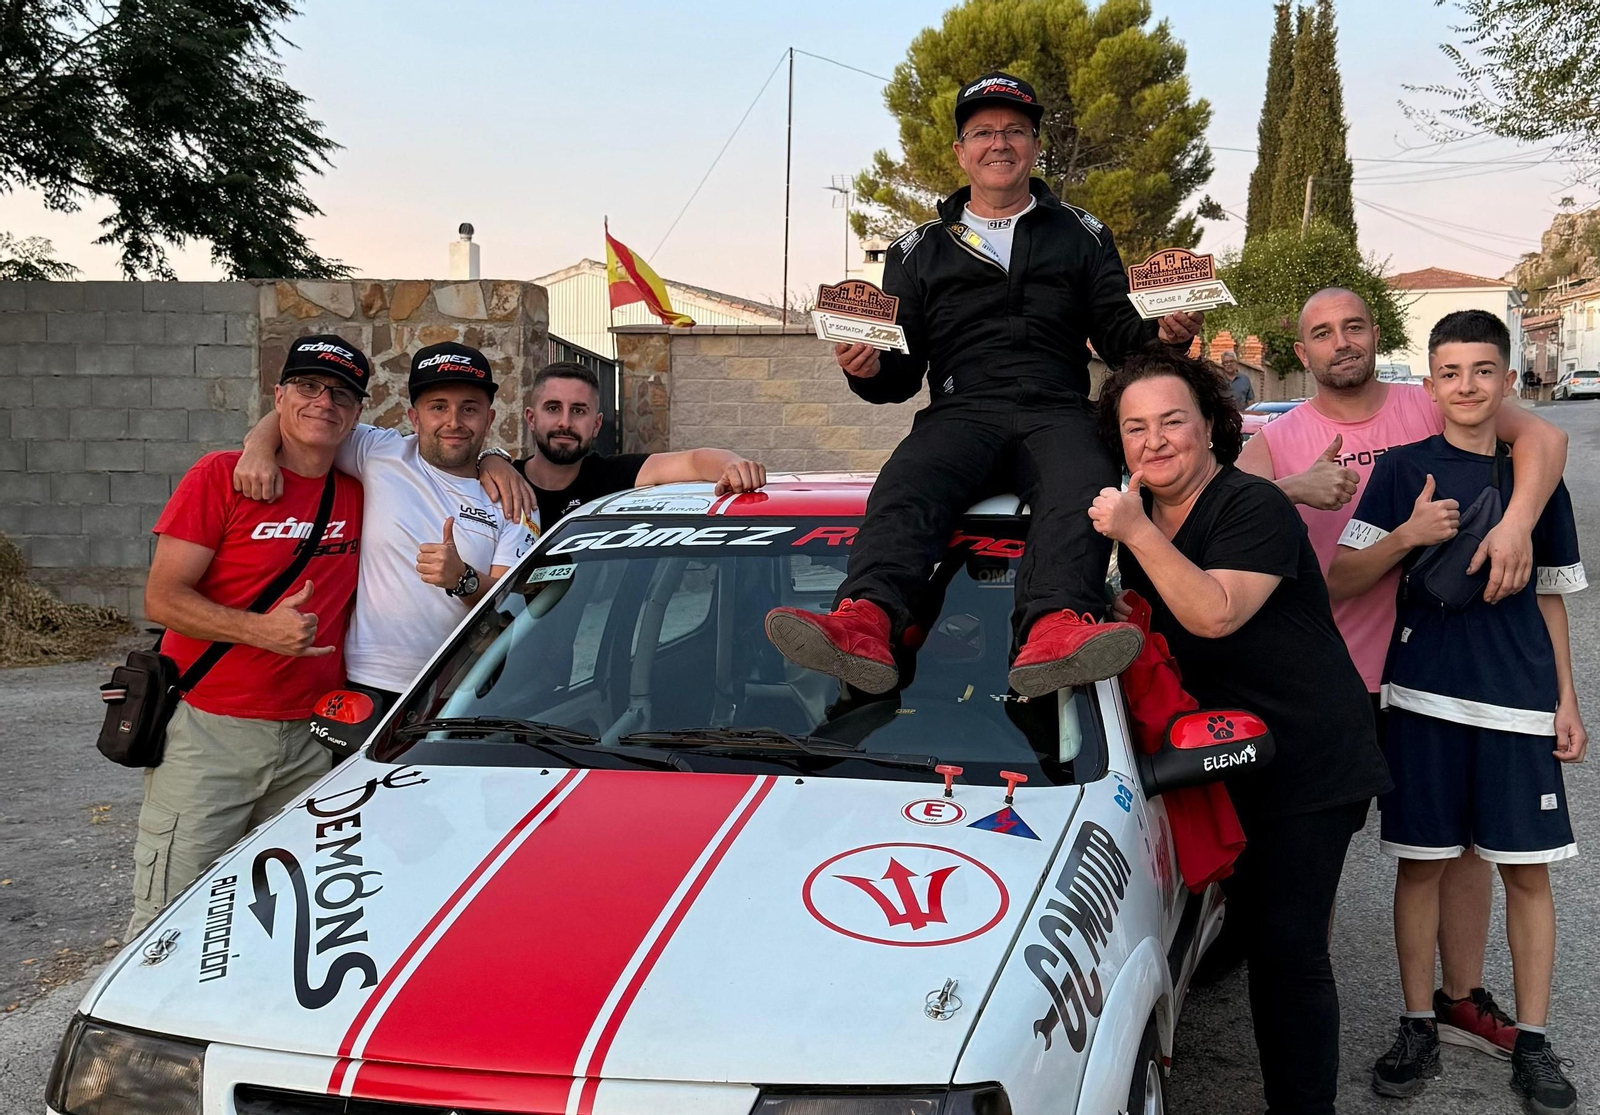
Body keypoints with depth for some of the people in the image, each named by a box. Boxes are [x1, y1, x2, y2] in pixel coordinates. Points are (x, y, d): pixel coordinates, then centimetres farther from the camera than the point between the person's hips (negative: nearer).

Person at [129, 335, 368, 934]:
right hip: (207, 733, -4)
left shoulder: (359, 496, 9)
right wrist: (260, 629, -20)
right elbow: (162, 599, -7)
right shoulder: (221, 476, -3)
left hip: (308, 742, 4)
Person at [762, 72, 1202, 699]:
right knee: (907, 484, -34)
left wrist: (1162, 334, -7)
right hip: (960, 411, 0)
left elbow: (1118, 338, 16)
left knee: (1084, 488, -35)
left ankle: (1053, 633, -60)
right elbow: (902, 375, 17)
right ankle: (865, 623, -58)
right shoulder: (920, 251, 24)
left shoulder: (1081, 236, 24)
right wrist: (869, 370, -7)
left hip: (1056, 413, 0)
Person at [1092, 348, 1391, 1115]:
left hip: (1311, 764, -8)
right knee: (1255, 931, 16)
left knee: (1289, 944, -10)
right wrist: (1124, 621, 3)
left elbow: (1215, 615, -31)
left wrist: (1137, 534, -33)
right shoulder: (1141, 519, 9)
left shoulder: (1253, 507, -16)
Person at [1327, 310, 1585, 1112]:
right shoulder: (1403, 470, 1)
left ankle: (1532, 1044, 16)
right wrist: (1409, 535, -18)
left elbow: (1549, 595, 14)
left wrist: (1566, 702, 9)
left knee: (1528, 869, 4)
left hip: (1521, 705, 2)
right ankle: (1418, 1031, 18)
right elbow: (1341, 581, -2)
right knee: (1421, 863, 5)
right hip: (1425, 698, -2)